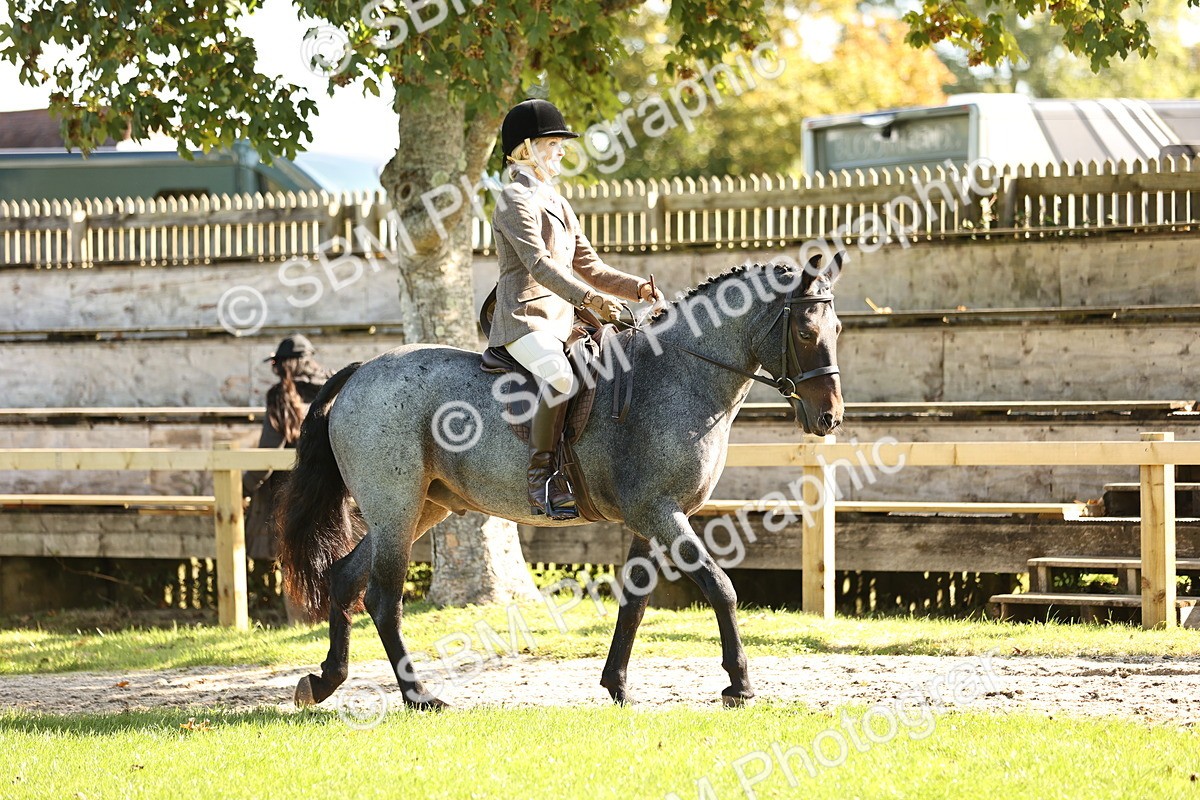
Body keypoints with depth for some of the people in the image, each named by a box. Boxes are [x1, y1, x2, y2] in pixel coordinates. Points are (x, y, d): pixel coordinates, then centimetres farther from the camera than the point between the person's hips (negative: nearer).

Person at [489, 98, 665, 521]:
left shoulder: (559, 205, 23)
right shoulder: (516, 200, -6)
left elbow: (590, 268, 21)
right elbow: (539, 264, -20)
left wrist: (638, 288, 4)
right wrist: (589, 298, -32)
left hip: (562, 322, 9)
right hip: (524, 318, -9)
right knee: (559, 374, -35)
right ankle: (541, 478, -32)